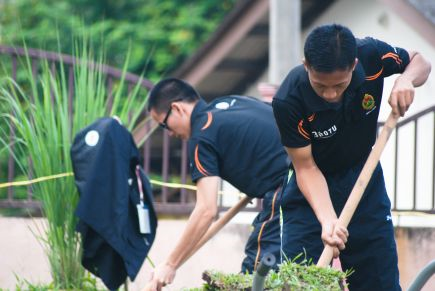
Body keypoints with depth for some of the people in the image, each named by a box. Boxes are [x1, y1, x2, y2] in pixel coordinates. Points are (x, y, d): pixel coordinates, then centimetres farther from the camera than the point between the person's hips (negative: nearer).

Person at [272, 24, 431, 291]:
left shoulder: (372, 55, -23)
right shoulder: (288, 102, -30)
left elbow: (420, 61, -2)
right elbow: (306, 167, -21)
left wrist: (406, 80, -26)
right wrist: (327, 220, -36)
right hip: (312, 190, -3)